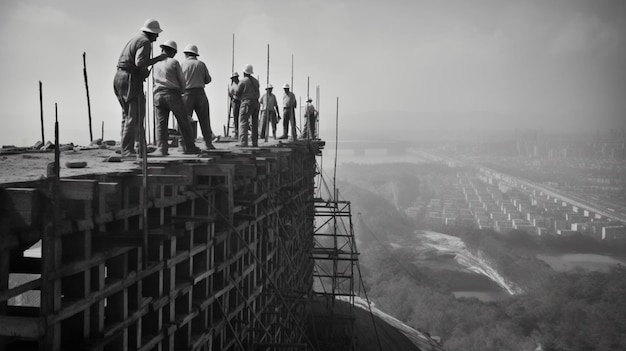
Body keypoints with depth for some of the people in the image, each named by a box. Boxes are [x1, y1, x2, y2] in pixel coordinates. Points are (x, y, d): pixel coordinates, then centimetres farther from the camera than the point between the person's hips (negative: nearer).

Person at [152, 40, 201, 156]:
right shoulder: (174, 62, -2)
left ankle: (161, 149, -10)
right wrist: (181, 91, 21)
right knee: (184, 122, 5)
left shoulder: (155, 64, 12)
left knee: (161, 124, 1)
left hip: (158, 95, 4)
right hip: (173, 95, -4)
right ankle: (189, 147, 9)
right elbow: (182, 80, 2)